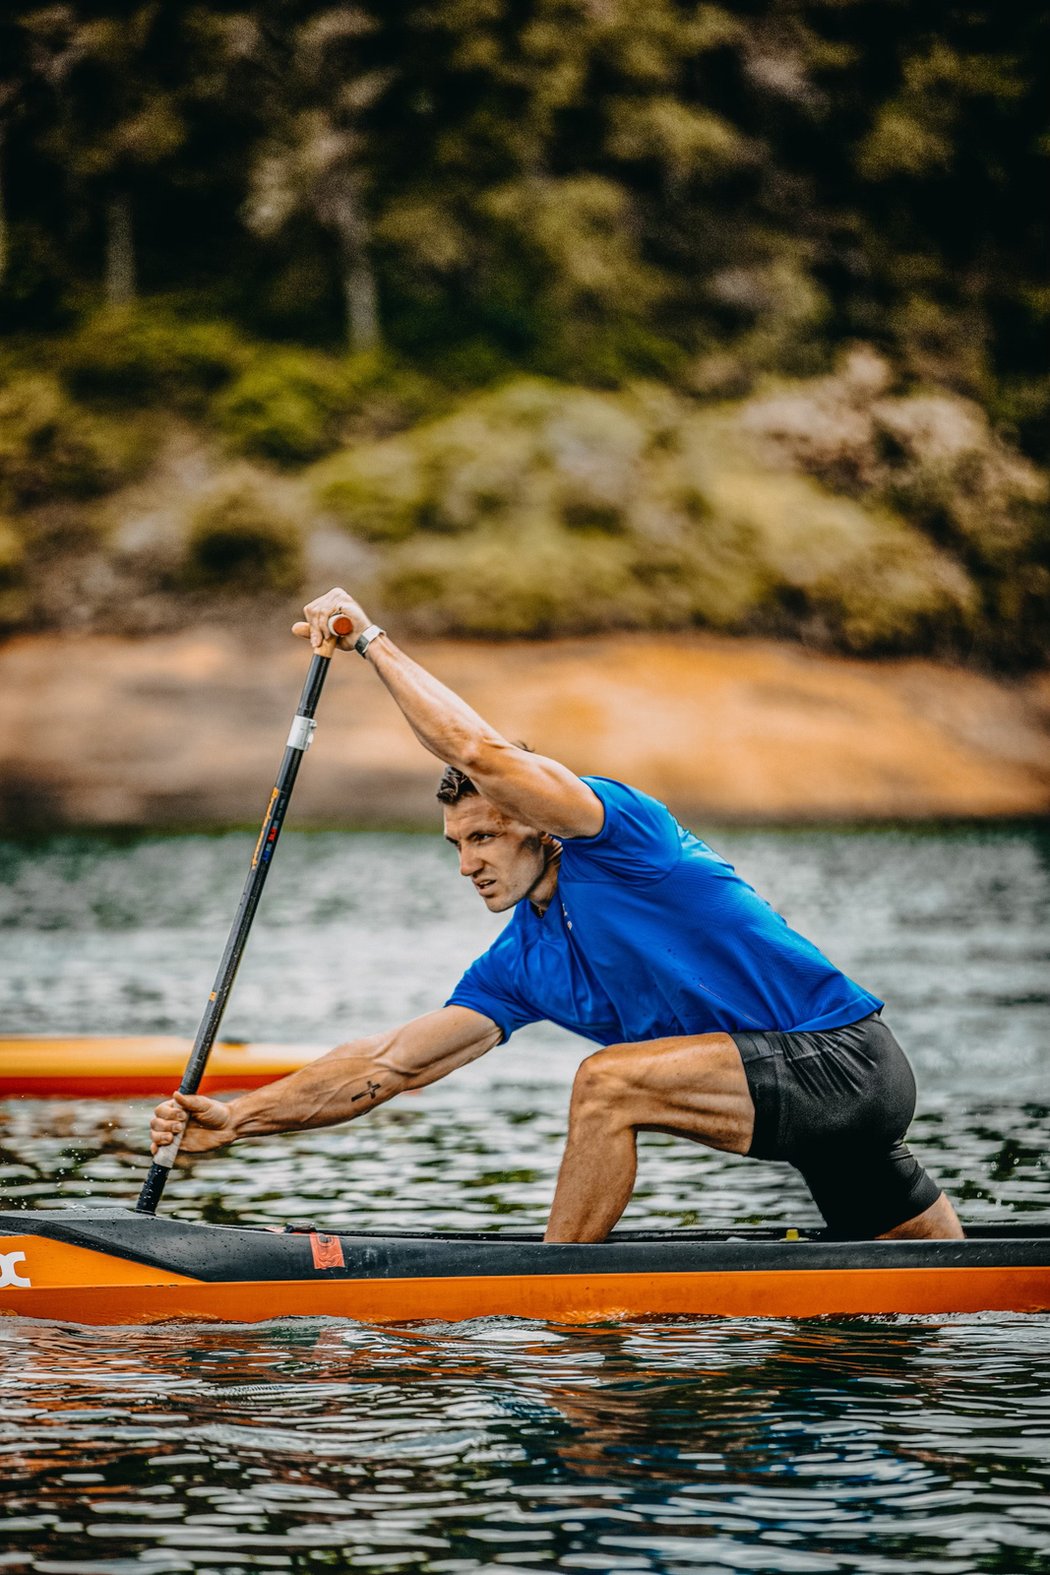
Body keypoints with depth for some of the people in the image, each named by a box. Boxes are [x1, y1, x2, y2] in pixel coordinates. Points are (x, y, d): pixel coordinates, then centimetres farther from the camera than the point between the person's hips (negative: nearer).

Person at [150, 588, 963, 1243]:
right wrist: (235, 1119, 0)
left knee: (609, 1081, -21)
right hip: (827, 1080, 10)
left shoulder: (621, 830, -12)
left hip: (846, 1059, -10)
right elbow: (387, 1064, 8)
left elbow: (482, 753, -25)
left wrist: (372, 639, -15)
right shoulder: (519, 966, 10)